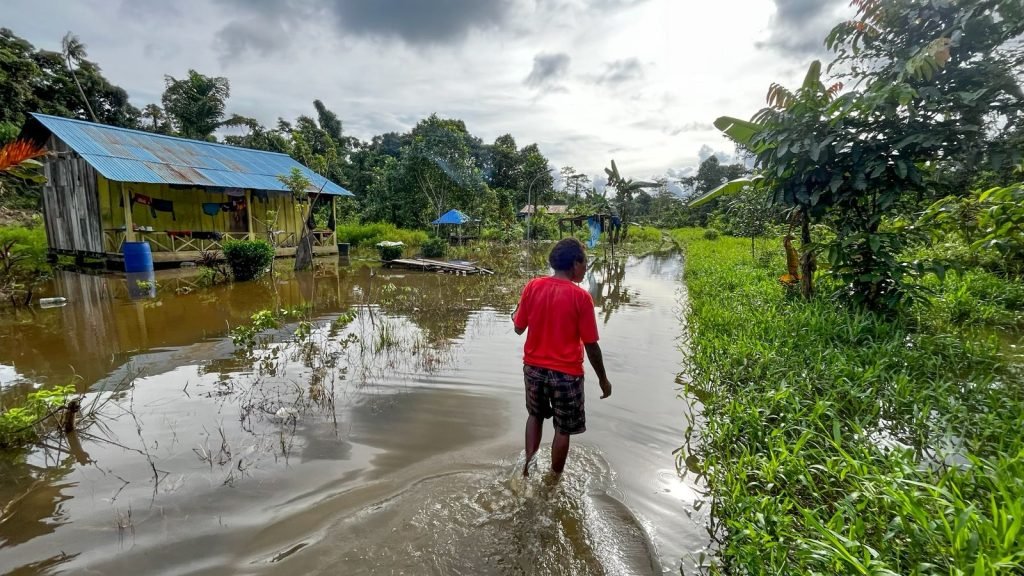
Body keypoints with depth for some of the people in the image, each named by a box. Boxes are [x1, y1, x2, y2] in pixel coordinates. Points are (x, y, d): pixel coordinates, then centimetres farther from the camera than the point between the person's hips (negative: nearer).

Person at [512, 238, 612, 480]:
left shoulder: (533, 286, -7)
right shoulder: (580, 297, -16)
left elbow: (519, 328, 1)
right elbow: (591, 345, -11)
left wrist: (516, 311, 22)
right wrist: (603, 379, 1)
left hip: (534, 367, 4)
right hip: (566, 372, -3)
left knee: (536, 415, 29)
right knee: (563, 429, 17)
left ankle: (529, 462, 23)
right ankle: (554, 479, 32)